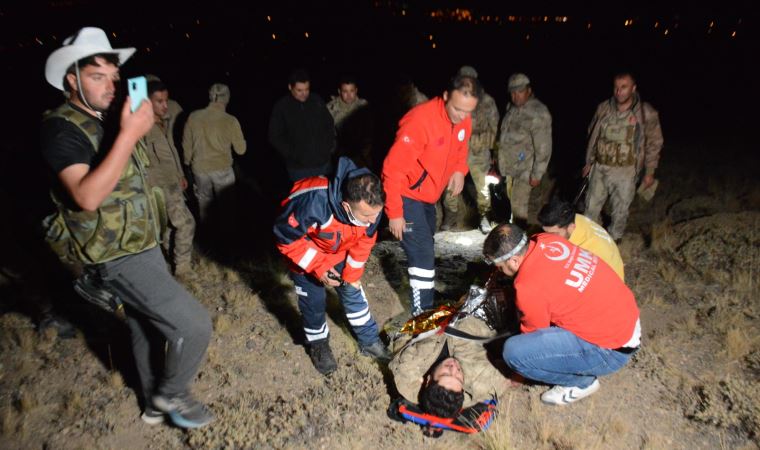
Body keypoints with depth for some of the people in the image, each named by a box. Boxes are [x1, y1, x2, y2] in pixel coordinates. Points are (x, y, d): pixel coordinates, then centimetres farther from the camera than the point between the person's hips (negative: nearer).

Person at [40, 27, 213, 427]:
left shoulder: (107, 122, 11)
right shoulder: (61, 128, -16)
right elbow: (87, 196, -32)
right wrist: (129, 135, -34)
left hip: (139, 245, 9)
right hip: (118, 255, -9)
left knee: (146, 328, 21)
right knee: (193, 324, -10)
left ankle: (156, 404, 39)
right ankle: (170, 393, 15)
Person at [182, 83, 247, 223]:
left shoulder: (194, 117, -6)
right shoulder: (230, 120, -13)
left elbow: (187, 144, 4)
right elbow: (241, 150, -6)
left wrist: (188, 163, 20)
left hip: (200, 168, 3)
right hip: (222, 169, -3)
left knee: (204, 203, 21)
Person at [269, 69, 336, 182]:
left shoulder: (317, 100, 2)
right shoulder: (281, 107, -7)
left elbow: (330, 125, 12)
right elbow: (275, 137, -5)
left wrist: (330, 146, 2)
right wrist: (292, 154, -11)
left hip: (323, 163, 3)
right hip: (298, 167, -3)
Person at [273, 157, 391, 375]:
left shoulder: (370, 206, -29)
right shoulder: (313, 203, -46)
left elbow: (364, 242, -9)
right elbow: (286, 237, -29)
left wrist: (352, 275, -3)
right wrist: (318, 267, -29)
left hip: (338, 251, 4)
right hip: (304, 252, -4)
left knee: (353, 292, 12)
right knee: (314, 301, 5)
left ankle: (369, 341, 31)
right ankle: (318, 345, 32)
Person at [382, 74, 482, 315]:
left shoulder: (462, 120, -6)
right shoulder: (420, 120, -29)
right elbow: (393, 168, -27)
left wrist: (460, 170, -7)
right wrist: (394, 212, -24)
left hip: (429, 196, 8)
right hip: (407, 196, -8)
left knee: (426, 249, 21)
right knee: (423, 254, -11)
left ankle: (426, 300, 41)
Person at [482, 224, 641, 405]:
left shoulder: (529, 287, -25)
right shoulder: (546, 240, -5)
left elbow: (533, 333, -6)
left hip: (613, 350, -9)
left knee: (514, 351, -17)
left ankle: (581, 381, 5)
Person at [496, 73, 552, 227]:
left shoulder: (538, 113, -19)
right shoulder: (512, 107, 7)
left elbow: (543, 147, -19)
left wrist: (537, 174, -17)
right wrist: (499, 157, 21)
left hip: (524, 169, -7)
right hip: (508, 167, 7)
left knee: (518, 206, -2)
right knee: (507, 202, 16)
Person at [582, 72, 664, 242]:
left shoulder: (646, 113, -10)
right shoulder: (603, 108, -1)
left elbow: (654, 144, -2)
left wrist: (649, 172, 0)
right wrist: (589, 162, 14)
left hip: (626, 172, -3)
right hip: (600, 168, 3)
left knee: (620, 211, 9)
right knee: (591, 206, 11)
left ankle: (613, 241, 29)